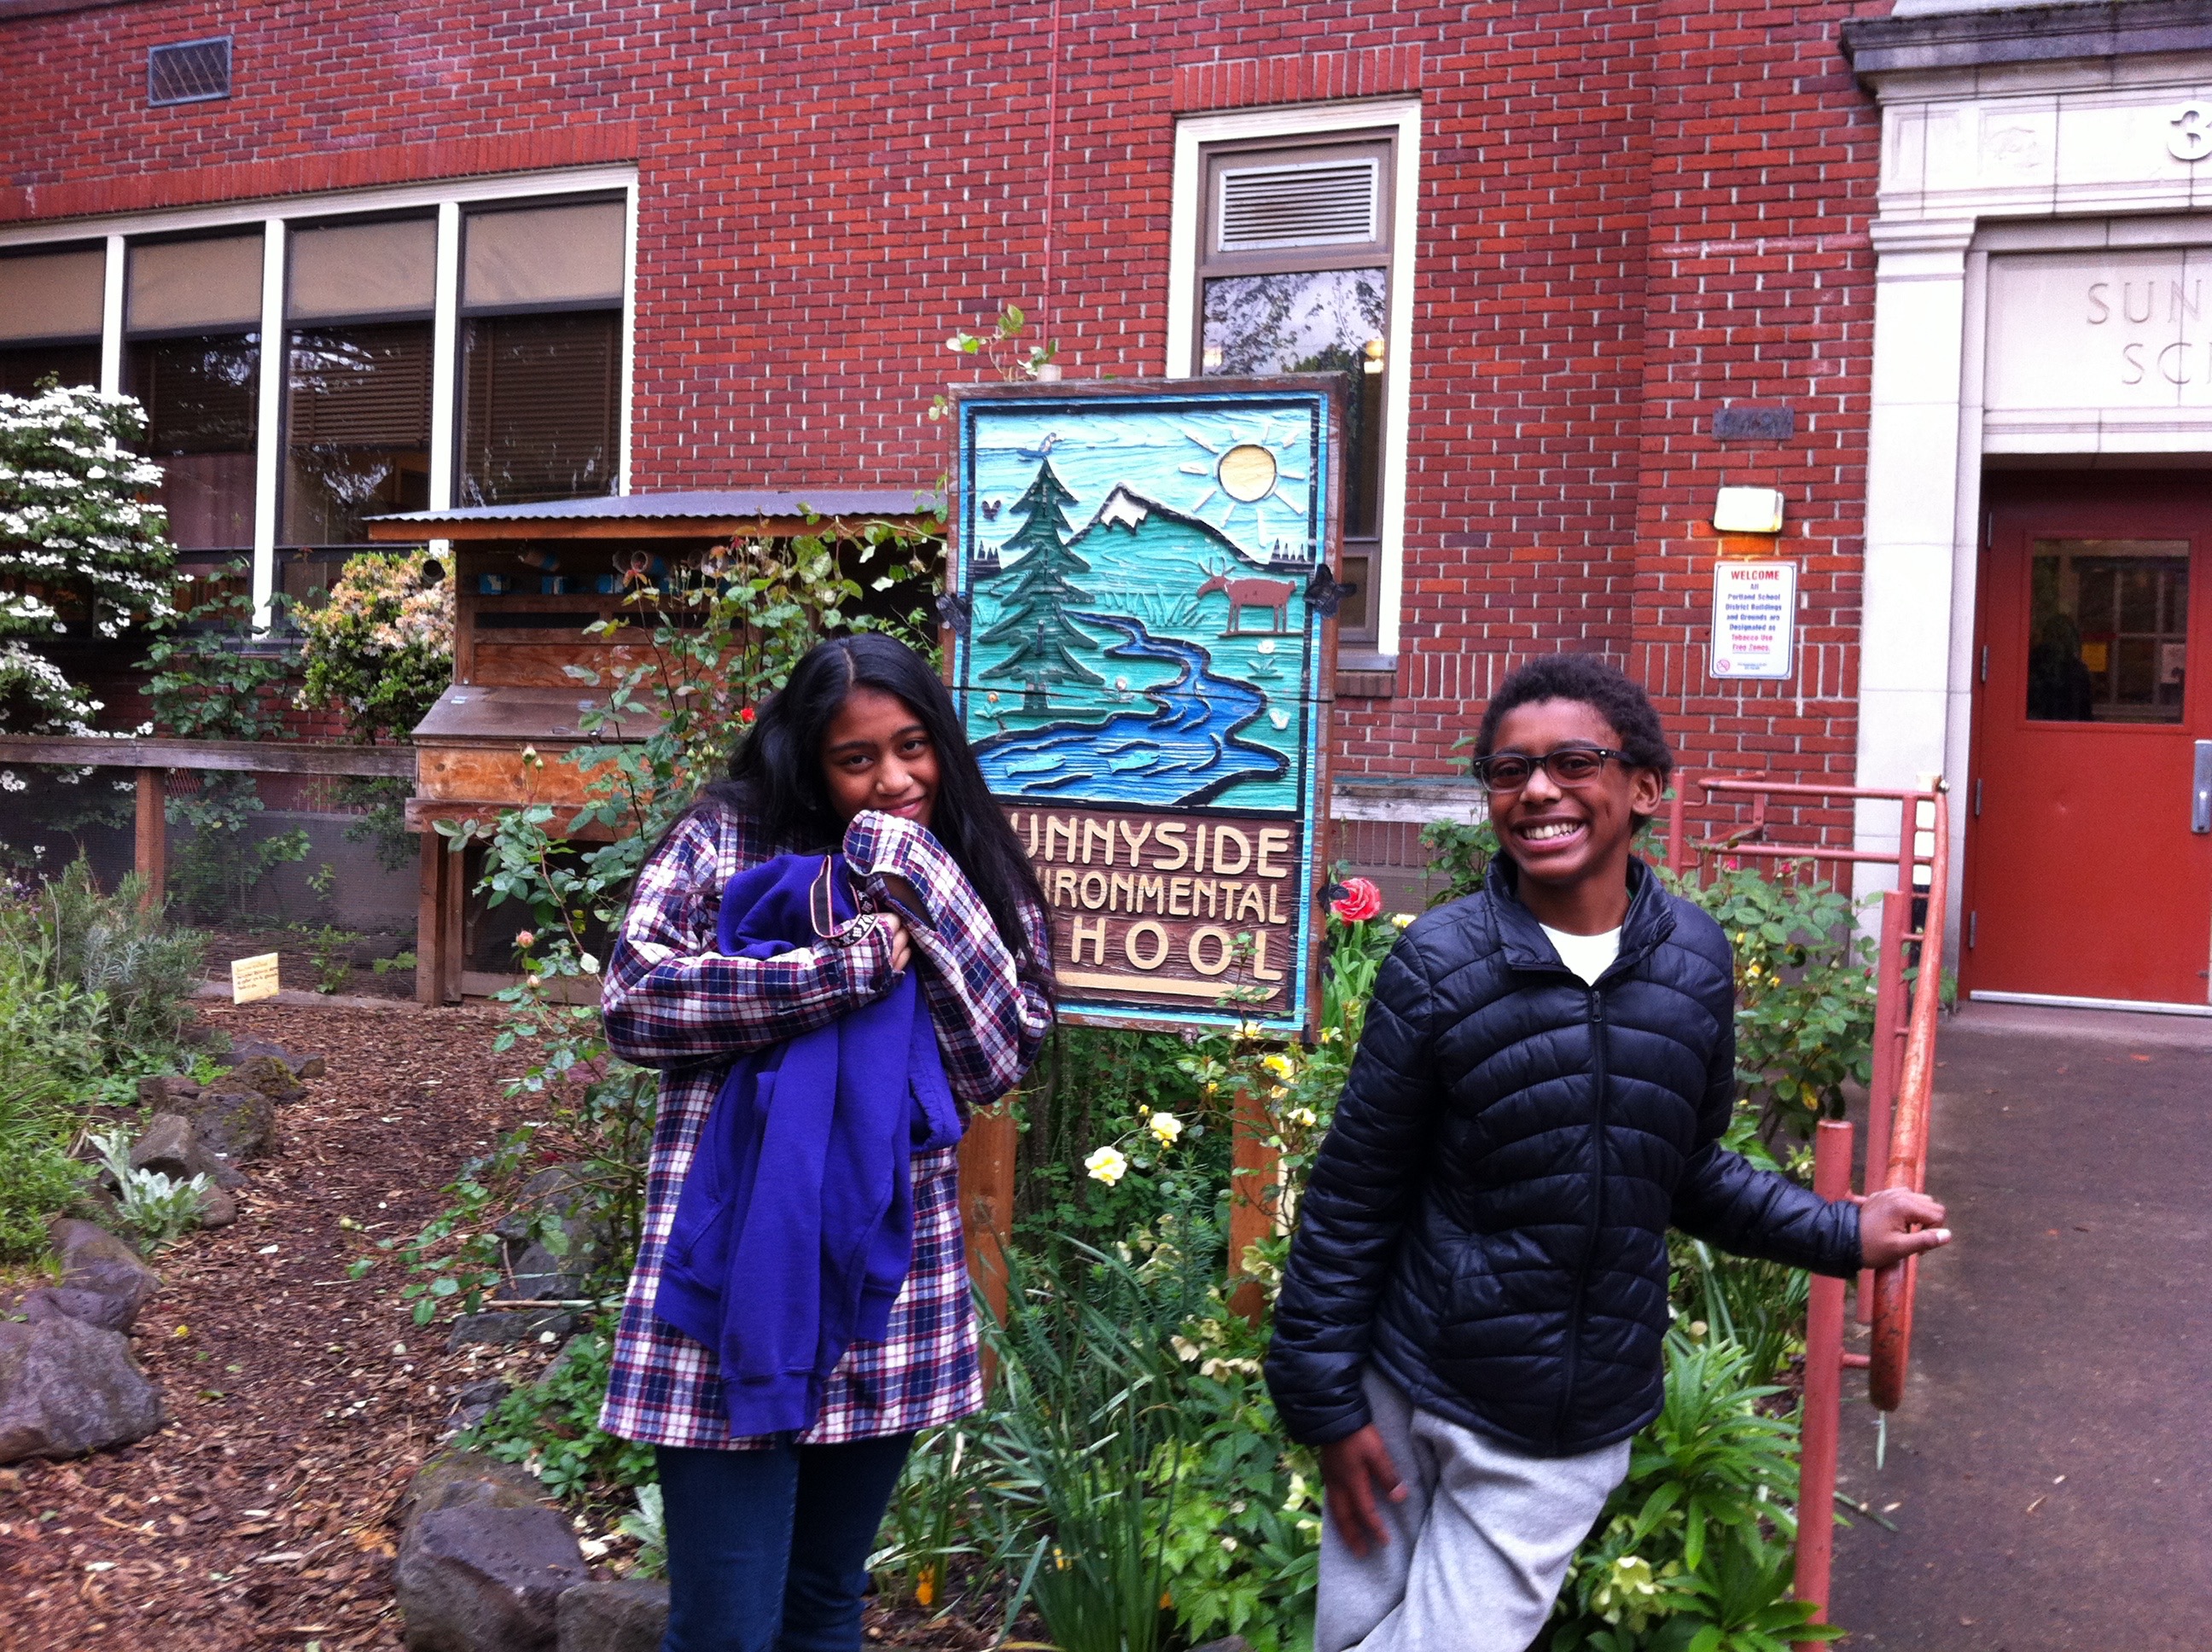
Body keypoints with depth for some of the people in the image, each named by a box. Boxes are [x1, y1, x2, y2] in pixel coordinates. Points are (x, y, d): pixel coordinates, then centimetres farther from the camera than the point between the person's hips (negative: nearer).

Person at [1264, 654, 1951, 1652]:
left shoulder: (1694, 961, -4)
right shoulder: (1440, 963, -13)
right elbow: (1351, 1201, -8)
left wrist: (1844, 1235, 4)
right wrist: (1327, 1402, -6)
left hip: (1567, 1440, 2)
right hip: (1409, 1394, -1)